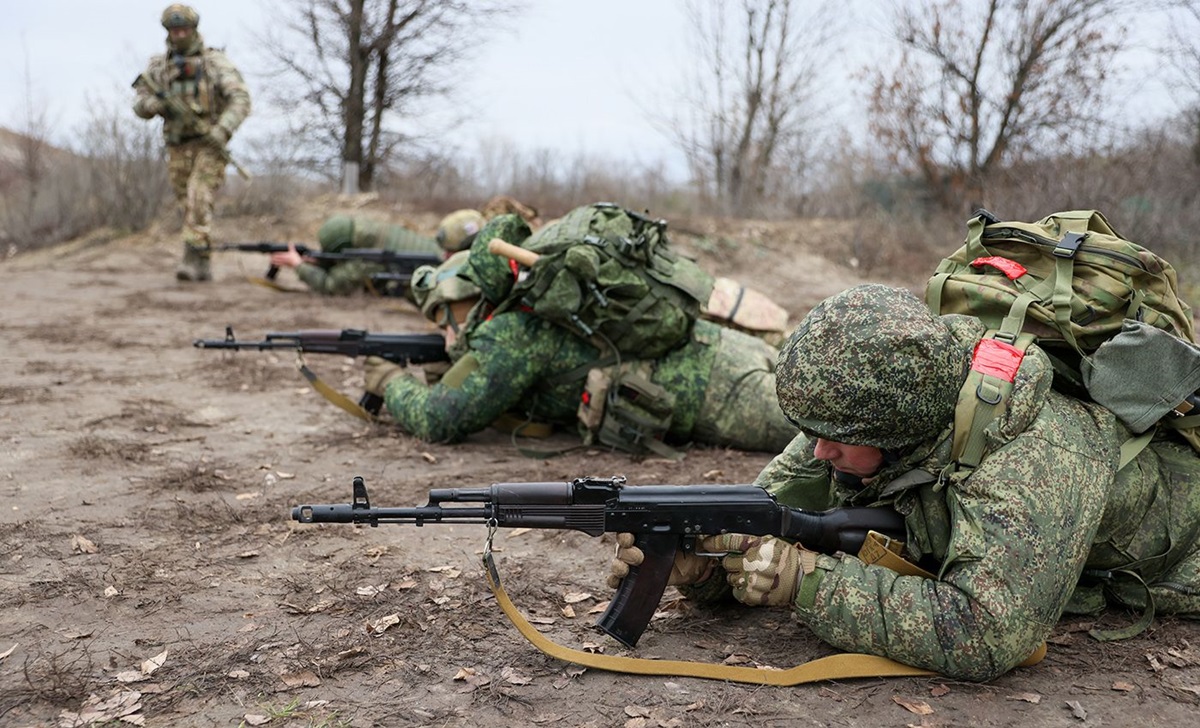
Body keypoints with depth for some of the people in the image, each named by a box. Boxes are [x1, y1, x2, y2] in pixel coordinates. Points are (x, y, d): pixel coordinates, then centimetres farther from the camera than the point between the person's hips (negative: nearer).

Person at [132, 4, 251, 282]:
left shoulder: (216, 61, -5)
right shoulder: (158, 66, 7)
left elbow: (240, 99, -14)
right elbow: (140, 106, 6)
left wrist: (223, 130, -29)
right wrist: (153, 105, -19)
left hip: (209, 146, -5)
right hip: (178, 149, 5)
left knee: (198, 201, -21)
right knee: (190, 208, 7)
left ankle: (193, 259, -23)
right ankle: (203, 266, 16)